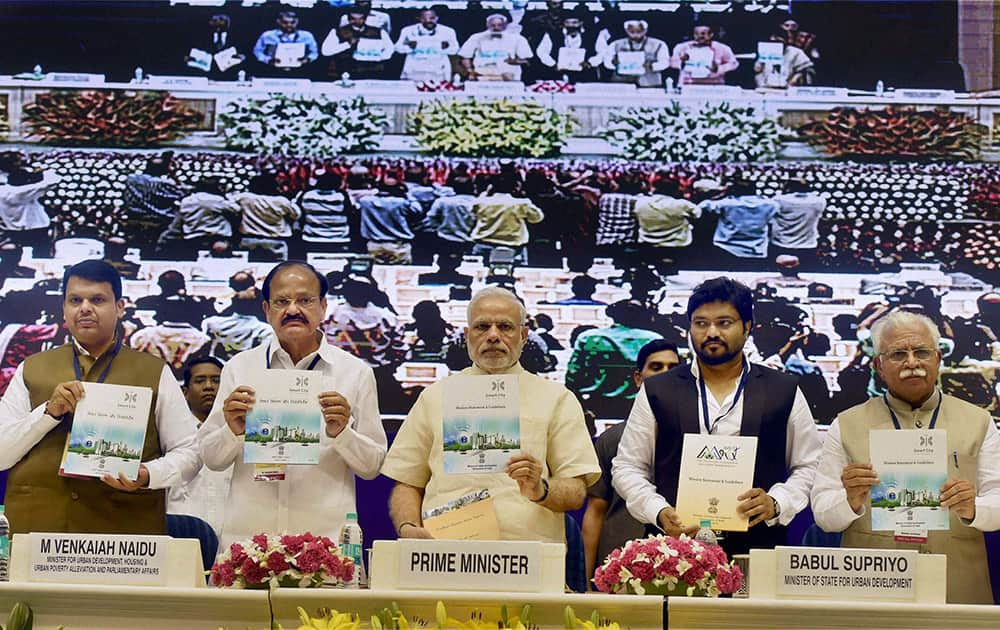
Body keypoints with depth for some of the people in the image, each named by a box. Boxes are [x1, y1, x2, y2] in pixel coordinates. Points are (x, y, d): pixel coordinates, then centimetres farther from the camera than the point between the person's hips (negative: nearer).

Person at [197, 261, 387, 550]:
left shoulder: (356, 372, 5)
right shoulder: (239, 367, 8)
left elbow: (372, 466, 5)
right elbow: (211, 459, 9)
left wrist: (341, 433, -12)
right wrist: (233, 431, -10)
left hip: (326, 535, -1)